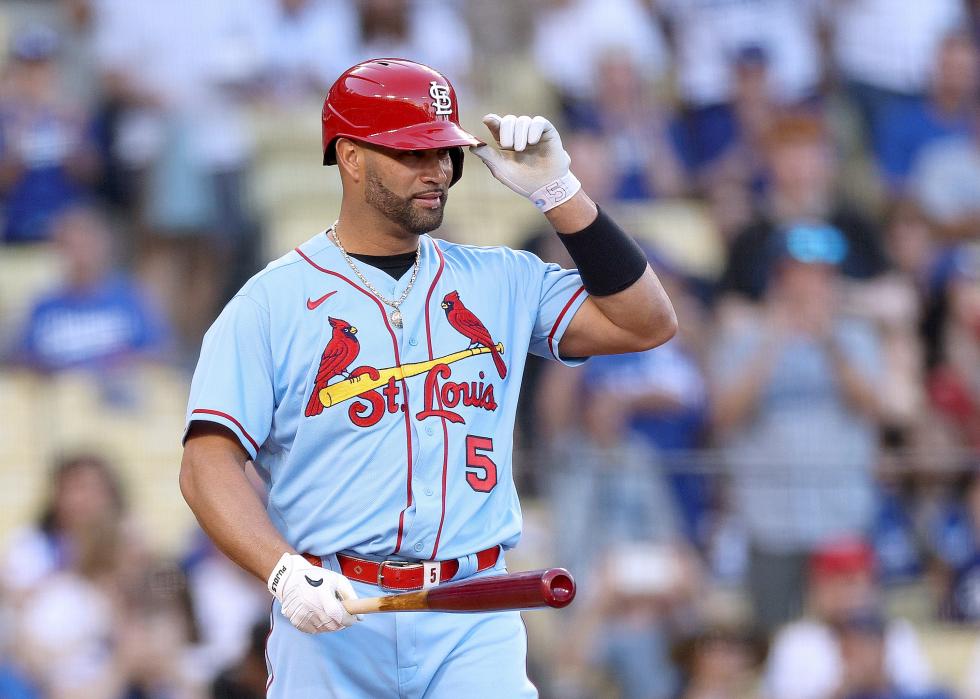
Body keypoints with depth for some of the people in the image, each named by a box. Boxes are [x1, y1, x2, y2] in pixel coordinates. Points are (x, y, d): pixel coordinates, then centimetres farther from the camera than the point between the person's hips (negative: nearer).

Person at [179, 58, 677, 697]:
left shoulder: (499, 282, 13)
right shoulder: (271, 302, 2)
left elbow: (647, 323, 6)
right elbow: (208, 464, -6)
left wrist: (559, 191, 1)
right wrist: (286, 572, -22)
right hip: (330, 626, -2)